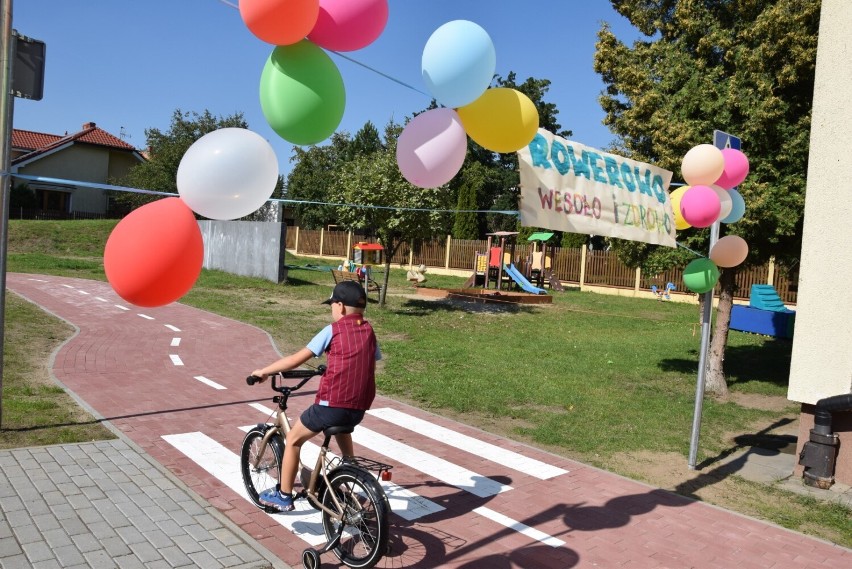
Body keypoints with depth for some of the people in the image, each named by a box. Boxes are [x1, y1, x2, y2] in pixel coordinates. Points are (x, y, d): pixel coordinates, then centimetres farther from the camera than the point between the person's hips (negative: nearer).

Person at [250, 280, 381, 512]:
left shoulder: (334, 330, -4)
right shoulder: (369, 331, 10)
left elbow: (296, 359, -6)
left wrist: (264, 371, 5)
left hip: (332, 404, -6)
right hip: (359, 408, 6)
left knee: (293, 439, 16)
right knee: (342, 431, 38)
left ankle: (283, 496, 22)